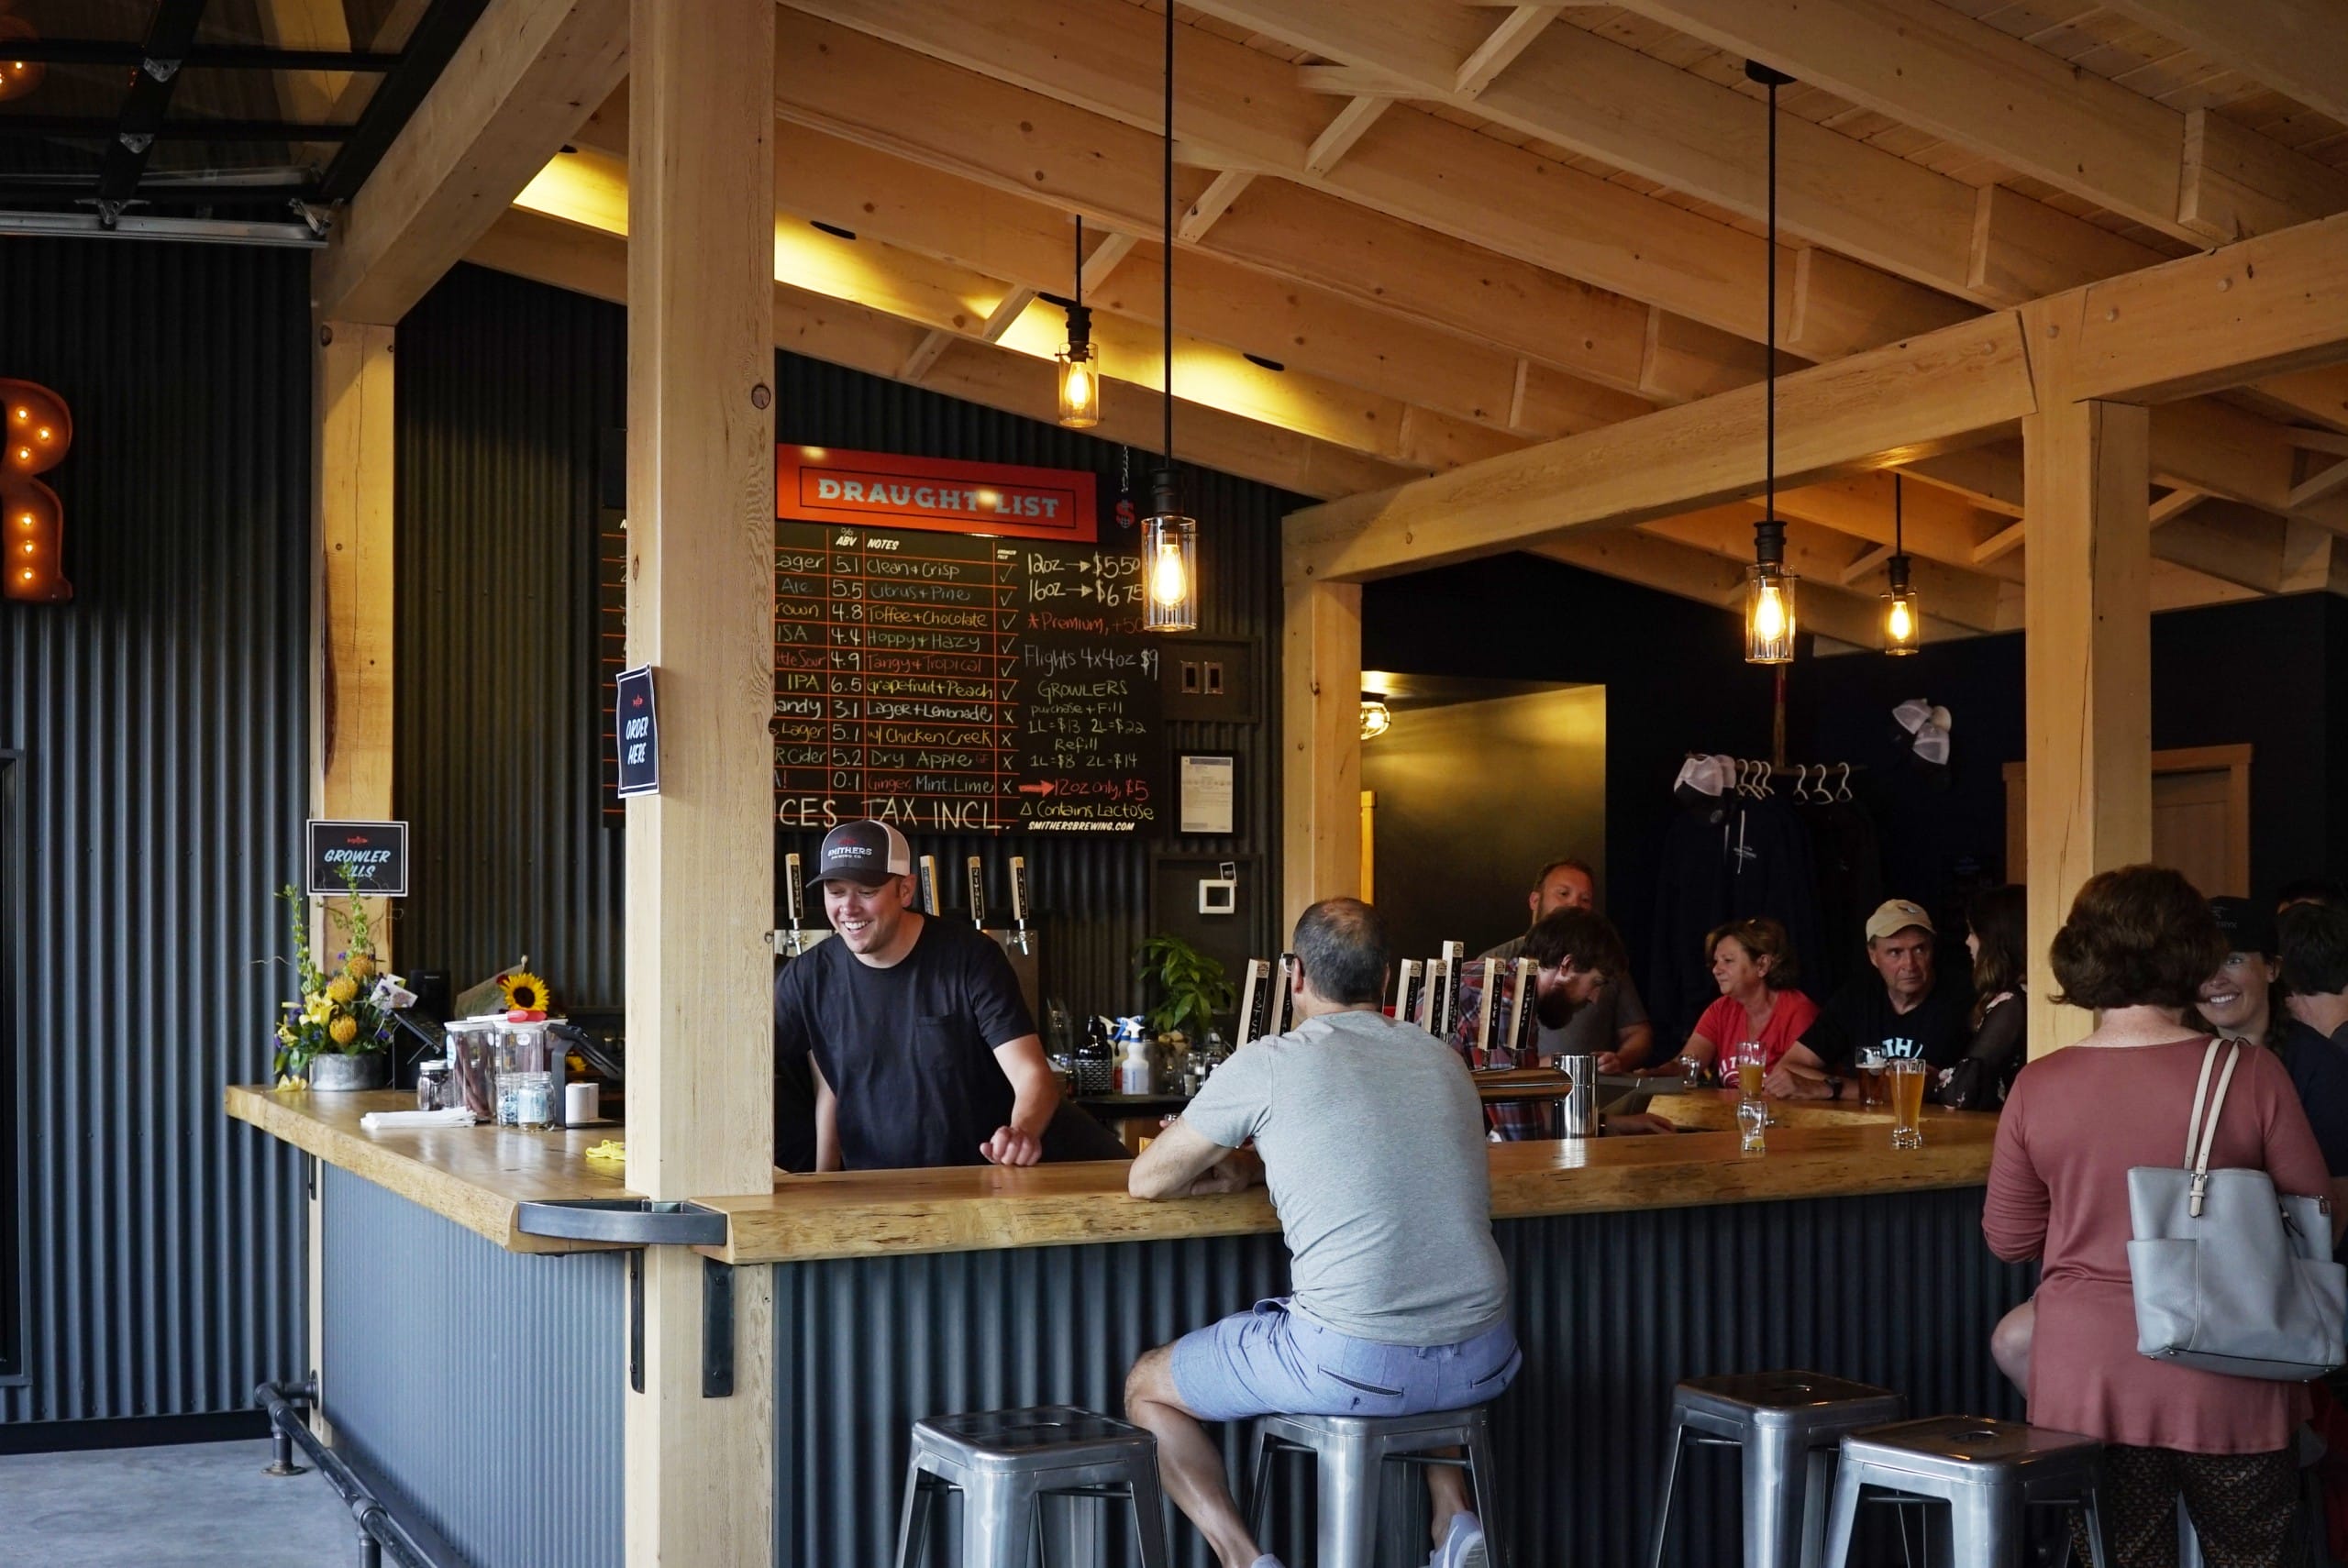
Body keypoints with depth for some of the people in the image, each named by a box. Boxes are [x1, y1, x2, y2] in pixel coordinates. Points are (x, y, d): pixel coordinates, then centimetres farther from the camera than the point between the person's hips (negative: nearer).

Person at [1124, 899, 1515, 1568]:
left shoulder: (1270, 1065, -4)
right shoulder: (1443, 1060, 12)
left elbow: (1146, 1181, 7)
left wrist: (1233, 1169, 25)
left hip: (1351, 1364, -5)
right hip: (1482, 1361, 5)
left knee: (1146, 1386, 18)